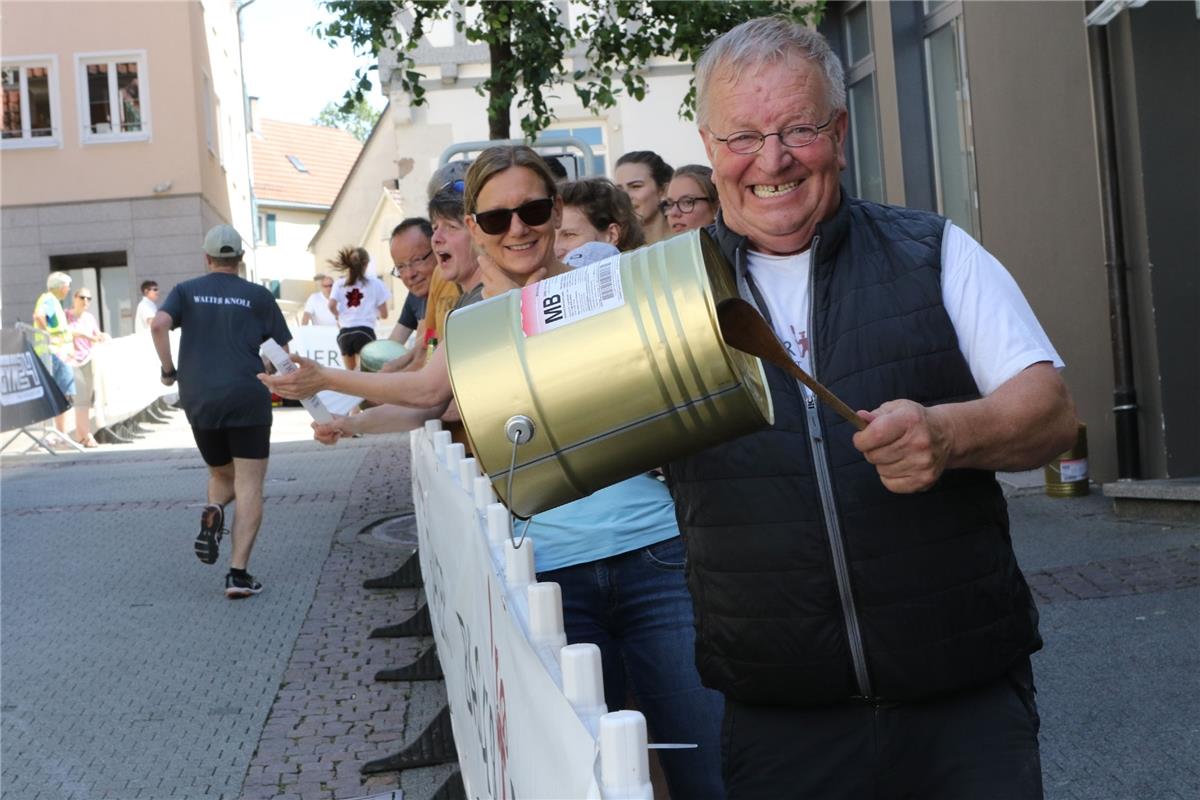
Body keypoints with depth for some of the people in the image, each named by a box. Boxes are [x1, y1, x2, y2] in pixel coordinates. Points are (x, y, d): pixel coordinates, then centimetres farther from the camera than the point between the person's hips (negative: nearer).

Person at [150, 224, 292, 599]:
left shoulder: (186, 291, 9)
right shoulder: (258, 296, 6)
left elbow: (159, 324, -10)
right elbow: (283, 349, 6)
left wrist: (168, 369, 1)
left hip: (199, 401, 3)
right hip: (247, 398, -3)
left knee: (222, 475, 23)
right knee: (249, 486, -2)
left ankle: (213, 513, -11)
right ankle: (239, 572, -15)